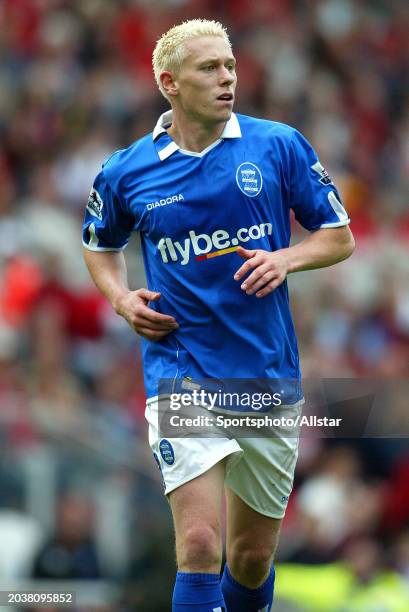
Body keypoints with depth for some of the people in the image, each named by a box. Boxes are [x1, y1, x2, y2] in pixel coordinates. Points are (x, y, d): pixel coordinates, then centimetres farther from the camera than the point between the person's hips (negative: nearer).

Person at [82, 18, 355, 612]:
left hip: (268, 375, 2)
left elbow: (339, 236, 7)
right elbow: (101, 245, 20)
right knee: (200, 545, -18)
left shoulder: (280, 146, -1)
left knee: (254, 556, 12)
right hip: (181, 374, -2)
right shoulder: (127, 172, 0)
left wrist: (286, 257, -13)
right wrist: (121, 298, 1)